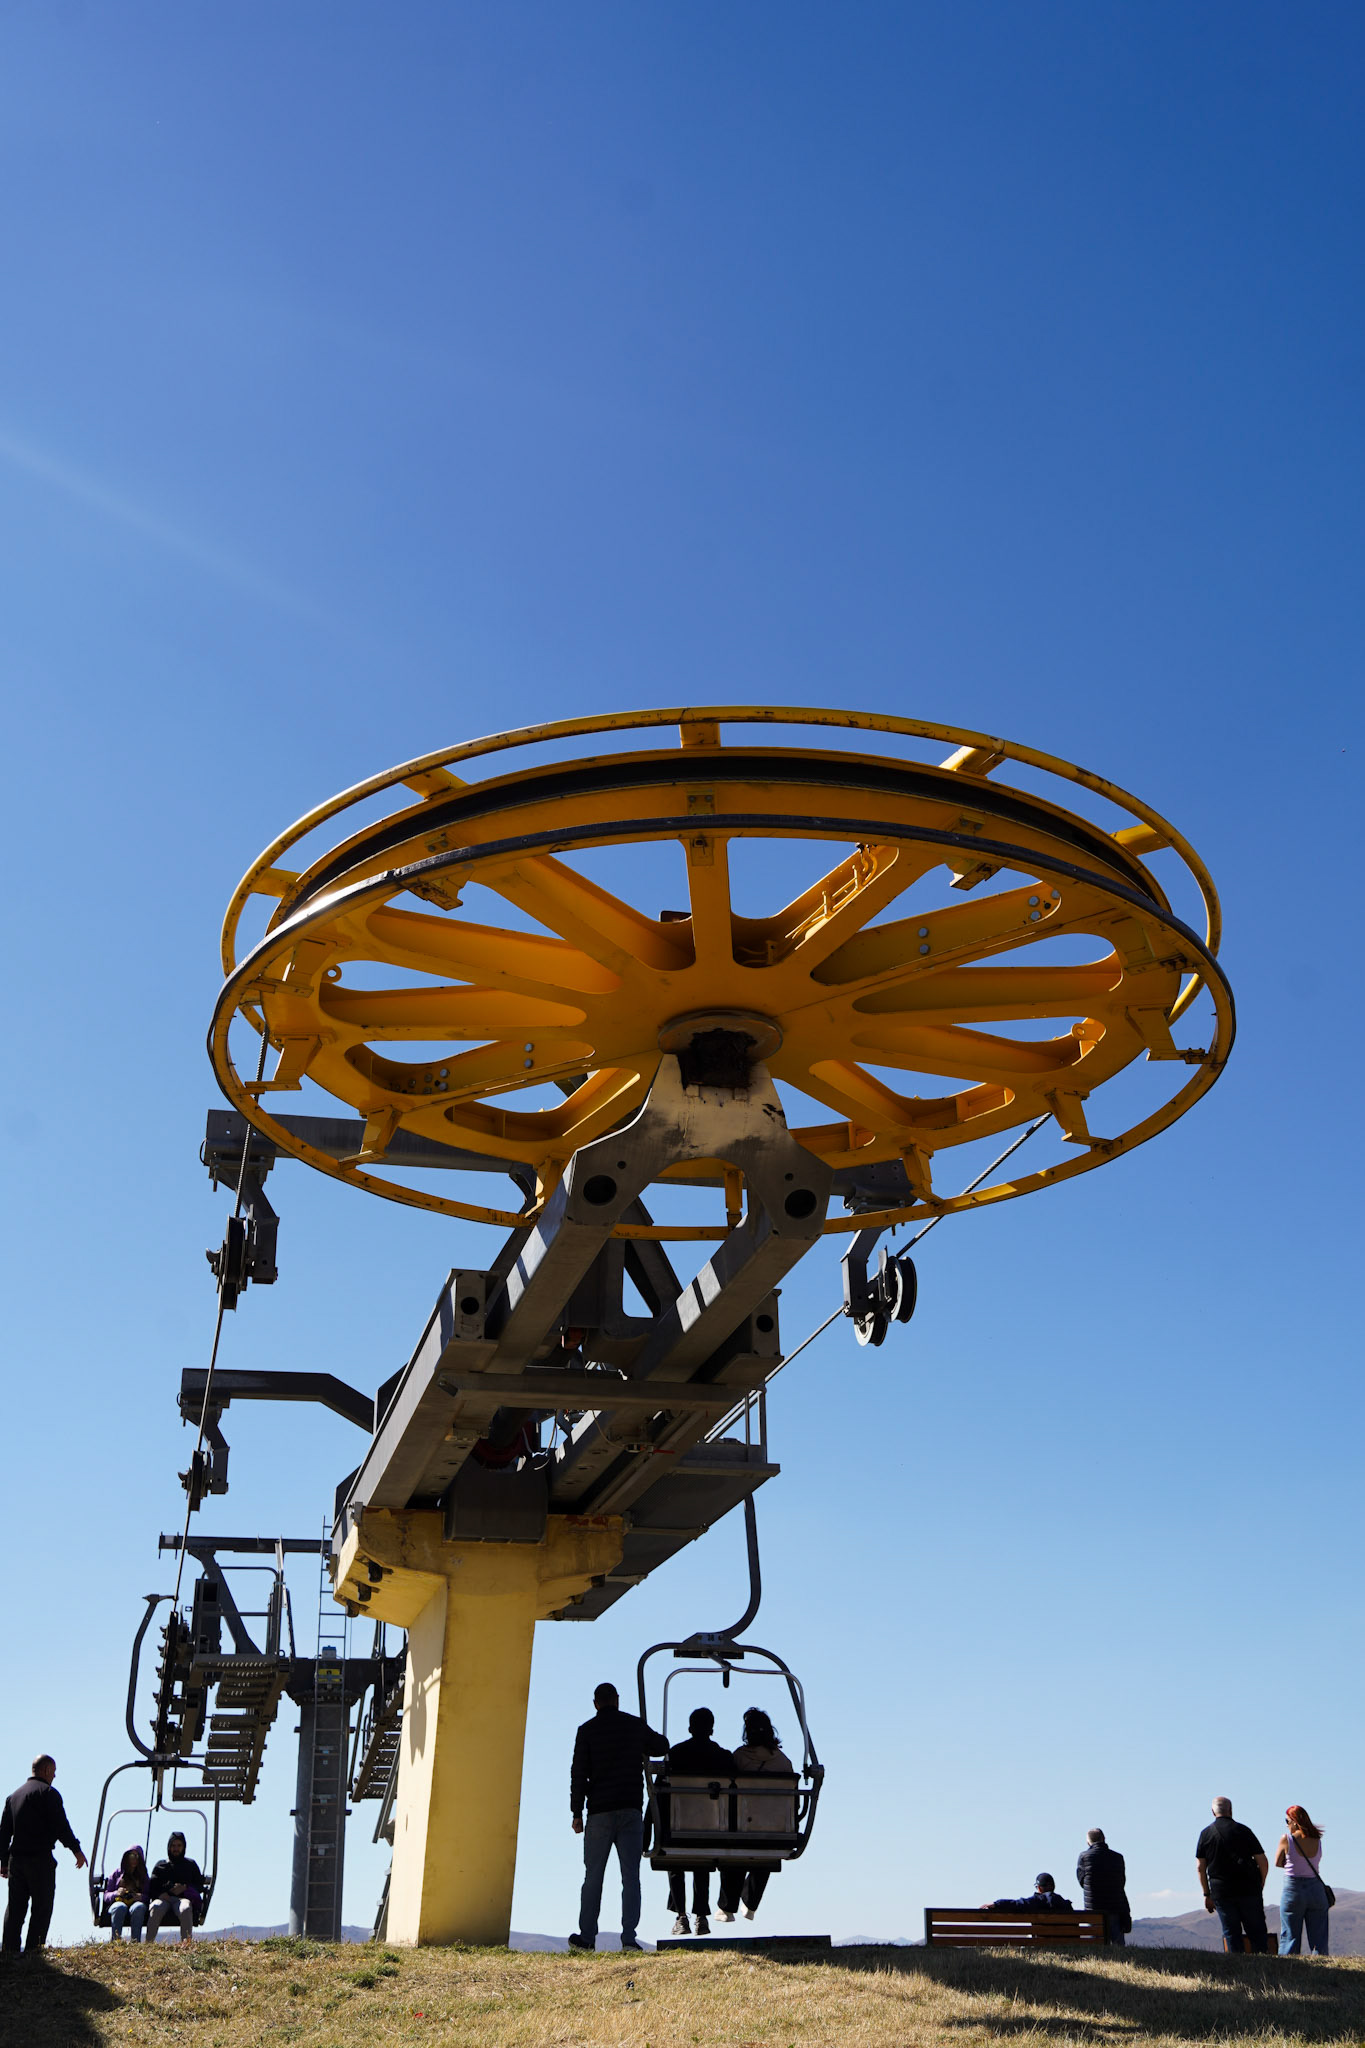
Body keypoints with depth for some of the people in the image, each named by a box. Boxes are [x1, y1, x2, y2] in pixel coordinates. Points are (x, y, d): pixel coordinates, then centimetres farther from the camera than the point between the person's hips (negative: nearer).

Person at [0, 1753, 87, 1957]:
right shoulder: (48, 1792, -5)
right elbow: (60, 1825, -13)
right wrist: (76, 1849, -8)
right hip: (39, 1857, -7)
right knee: (42, 1906, -3)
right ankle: (33, 1949, -8)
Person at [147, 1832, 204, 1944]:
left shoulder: (191, 1864, 25)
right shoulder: (160, 1865, 26)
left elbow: (200, 1886, 17)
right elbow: (152, 1887, 15)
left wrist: (185, 1888, -3)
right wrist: (161, 1894, -7)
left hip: (183, 1897, -1)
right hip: (163, 1898, 1)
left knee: (185, 1909, -38)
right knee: (156, 1908, -37)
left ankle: (187, 1942, -43)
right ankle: (148, 1942, -41)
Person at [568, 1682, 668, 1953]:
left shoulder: (587, 1730, 0)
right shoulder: (636, 1725, 7)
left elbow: (579, 1773, -5)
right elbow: (661, 1746, 25)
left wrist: (577, 1812, -1)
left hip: (600, 1812, -1)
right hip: (631, 1810, 1)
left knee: (593, 1876, 7)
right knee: (631, 1877, 0)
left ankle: (587, 1936, 12)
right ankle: (629, 1937, -8)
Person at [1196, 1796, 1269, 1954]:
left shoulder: (1206, 1834, 4)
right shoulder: (1243, 1830, -1)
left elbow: (1200, 1867, 3)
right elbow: (1263, 1862, -2)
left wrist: (1207, 1894, 10)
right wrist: (1260, 1886, 11)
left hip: (1220, 1892, 1)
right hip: (1248, 1890, -1)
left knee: (1231, 1934, 6)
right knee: (1256, 1932, 5)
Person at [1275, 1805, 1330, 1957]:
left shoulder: (1286, 1839, -9)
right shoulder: (1317, 1840, 1)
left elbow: (1278, 1863, 1)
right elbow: (1313, 1862, 11)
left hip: (1293, 1889, -3)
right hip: (1316, 1890, 3)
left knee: (1289, 1938, 4)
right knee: (1318, 1939, 8)